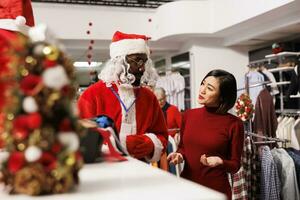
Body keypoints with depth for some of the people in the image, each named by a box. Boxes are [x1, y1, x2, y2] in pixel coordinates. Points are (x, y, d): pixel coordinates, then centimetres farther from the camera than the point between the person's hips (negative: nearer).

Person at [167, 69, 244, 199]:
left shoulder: (234, 124, -13)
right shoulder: (189, 115, -3)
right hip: (186, 185, 4)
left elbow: (235, 166, -5)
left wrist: (219, 162, -24)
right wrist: (179, 155, -8)